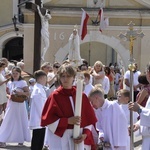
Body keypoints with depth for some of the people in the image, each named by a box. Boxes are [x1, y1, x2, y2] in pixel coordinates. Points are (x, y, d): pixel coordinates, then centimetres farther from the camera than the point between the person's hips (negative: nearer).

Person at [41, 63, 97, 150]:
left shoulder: (82, 96, 6)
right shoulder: (55, 96, -4)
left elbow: (89, 119, 10)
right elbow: (47, 120, -8)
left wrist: (85, 134, -6)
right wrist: (67, 121, -17)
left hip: (77, 140, 4)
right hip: (60, 139, -4)